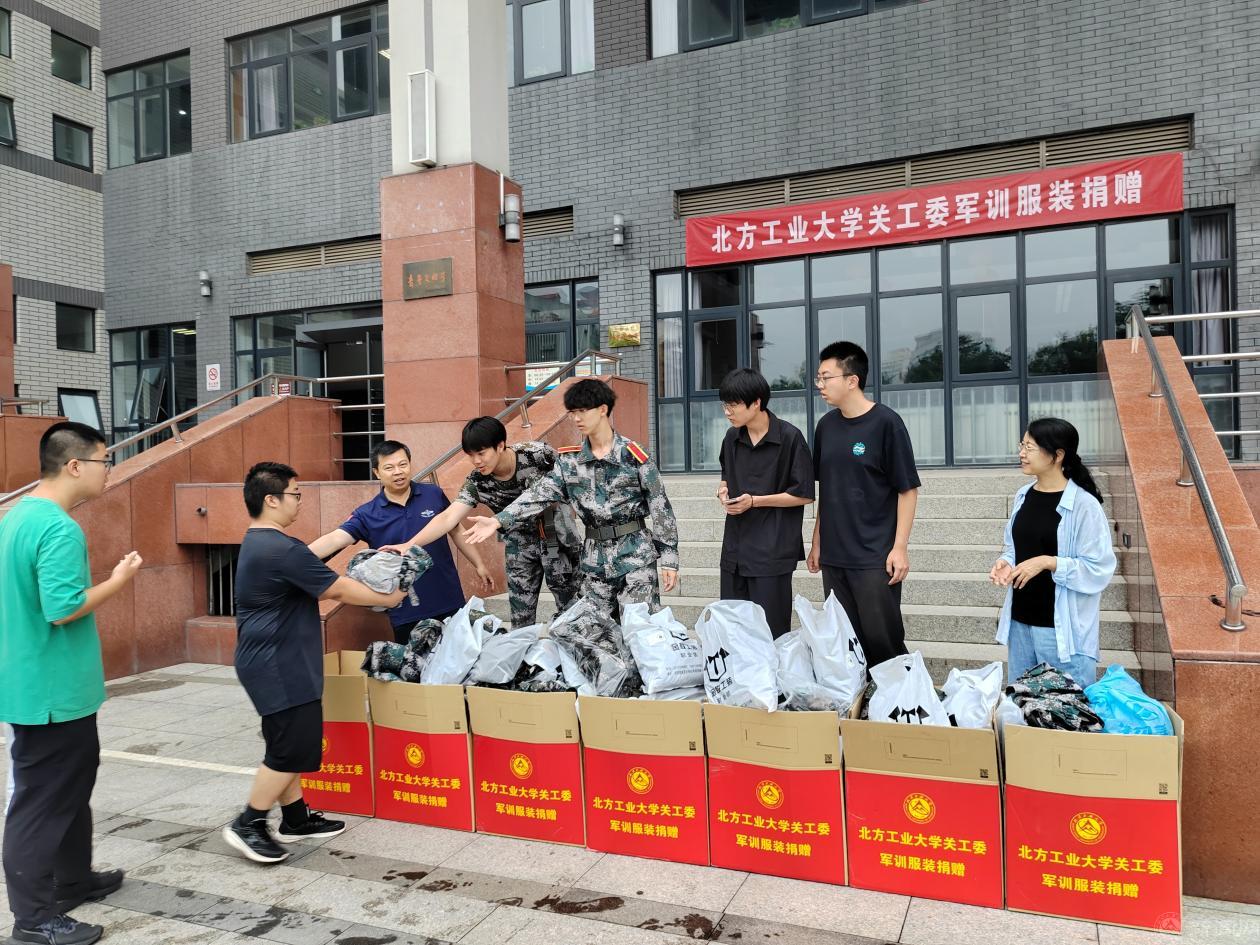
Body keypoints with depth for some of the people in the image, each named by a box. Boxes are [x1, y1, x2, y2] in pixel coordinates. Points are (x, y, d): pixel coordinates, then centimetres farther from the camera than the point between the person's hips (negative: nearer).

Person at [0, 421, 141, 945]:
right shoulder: (59, 528, -23)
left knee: (69, 784, 22)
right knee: (43, 798, 2)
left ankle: (72, 880, 36)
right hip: (52, 689, -10)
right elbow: (63, 608, -27)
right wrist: (117, 582, -15)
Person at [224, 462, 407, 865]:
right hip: (280, 666, -11)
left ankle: (296, 819, 26)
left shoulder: (257, 543, 12)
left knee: (289, 745, 16)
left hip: (272, 662, 11)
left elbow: (316, 588, 17)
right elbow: (337, 589, -16)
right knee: (292, 749, -3)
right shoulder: (283, 550, -22)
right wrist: (388, 599, -3)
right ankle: (248, 824, 8)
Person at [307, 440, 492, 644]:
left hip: (449, 602, 1)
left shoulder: (434, 494, -2)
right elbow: (335, 539, -19)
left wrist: (479, 565, 9)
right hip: (406, 611, -1)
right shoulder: (367, 514, -7)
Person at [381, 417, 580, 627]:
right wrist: (410, 544, -32)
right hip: (520, 541, 3)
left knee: (570, 605, 2)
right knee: (521, 617, 4)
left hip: (558, 537, -3)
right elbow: (447, 519, -20)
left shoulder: (538, 454, -21)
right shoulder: (477, 482, -14)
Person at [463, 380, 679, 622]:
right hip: (595, 558, 5)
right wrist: (499, 521, -15)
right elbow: (540, 493, -3)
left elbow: (660, 507, -5)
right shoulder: (570, 460, 5)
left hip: (636, 554, -4)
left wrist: (669, 558, -6)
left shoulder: (632, 455, -8)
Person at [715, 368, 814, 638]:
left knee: (770, 631, 0)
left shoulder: (789, 438, -11)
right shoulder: (732, 438, 8)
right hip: (735, 548, 6)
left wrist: (754, 501, -13)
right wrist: (724, 490, 2)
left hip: (772, 551, -6)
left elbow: (805, 494, -8)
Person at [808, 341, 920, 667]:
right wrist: (817, 542, 15)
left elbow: (907, 489, -7)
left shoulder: (885, 422, -8)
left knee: (881, 639, -2)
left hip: (875, 557, -5)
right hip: (833, 556, 6)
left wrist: (900, 547, -11)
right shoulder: (826, 425, 9)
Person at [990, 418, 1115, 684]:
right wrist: (1005, 562, -3)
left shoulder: (1083, 505, -14)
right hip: (1019, 619, 7)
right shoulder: (1023, 496, 6)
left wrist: (1048, 563, -21)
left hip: (1063, 627, -6)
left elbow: (1100, 568, -14)